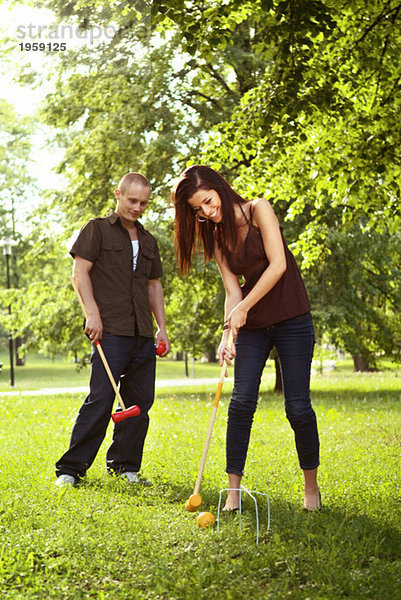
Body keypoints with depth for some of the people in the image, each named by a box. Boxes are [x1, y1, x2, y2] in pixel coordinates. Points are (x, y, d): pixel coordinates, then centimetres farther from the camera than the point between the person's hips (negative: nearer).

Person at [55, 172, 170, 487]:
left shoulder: (148, 241, 21)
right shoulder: (97, 229, 4)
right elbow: (80, 272, -3)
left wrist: (162, 328, 17)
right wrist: (93, 312, -14)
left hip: (143, 334, 6)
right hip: (110, 330, -6)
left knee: (141, 401, 5)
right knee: (100, 399, -12)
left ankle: (123, 465, 17)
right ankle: (71, 468, -5)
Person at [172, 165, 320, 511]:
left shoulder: (258, 210, -7)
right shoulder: (216, 237, 7)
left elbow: (278, 265, -16)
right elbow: (232, 289, -1)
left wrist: (244, 307, -17)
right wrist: (228, 333, -16)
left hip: (292, 320, -4)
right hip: (253, 326, 5)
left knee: (298, 406, -4)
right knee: (242, 402, -8)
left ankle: (311, 488, 13)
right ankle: (233, 492, -3)